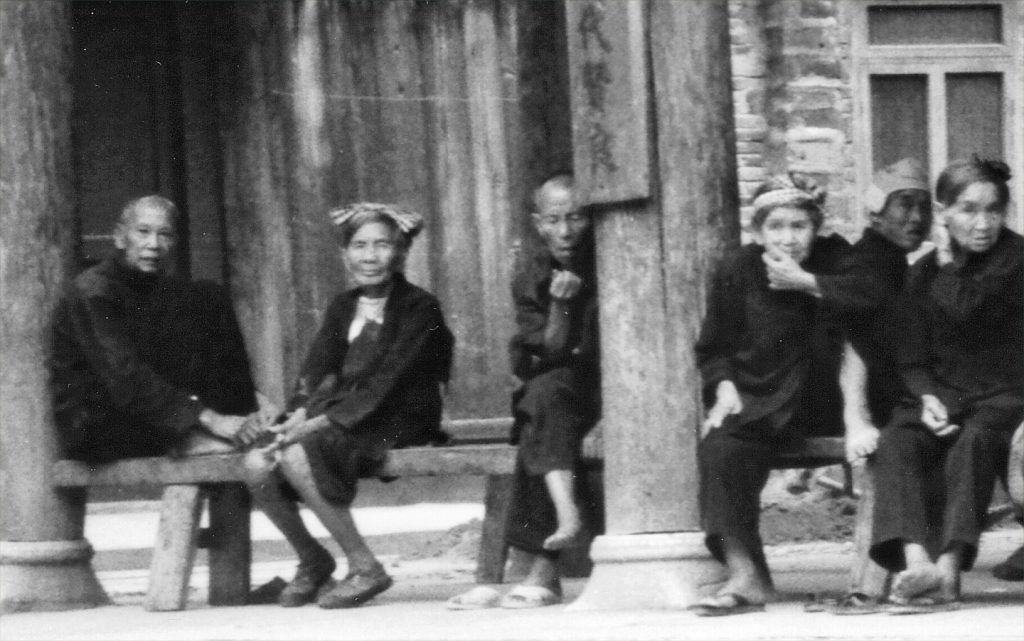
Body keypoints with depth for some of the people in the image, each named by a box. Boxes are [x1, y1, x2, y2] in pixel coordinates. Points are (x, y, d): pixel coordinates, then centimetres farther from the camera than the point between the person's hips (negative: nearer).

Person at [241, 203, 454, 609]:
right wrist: (299, 416, -16)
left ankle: (365, 568, -18)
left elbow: (385, 385, -14)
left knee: (298, 455, -31)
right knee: (258, 465, -18)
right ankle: (311, 559, 5)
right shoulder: (342, 308, 17)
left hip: (395, 426, -6)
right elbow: (315, 373, 6)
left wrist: (320, 422, -23)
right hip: (339, 420, 6)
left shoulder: (419, 308, -4)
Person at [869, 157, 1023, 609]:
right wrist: (927, 397, -9)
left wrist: (949, 260, -3)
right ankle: (916, 561, -45)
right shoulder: (924, 273, 13)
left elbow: (964, 311, -17)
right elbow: (911, 358, 11)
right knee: (896, 445, -28)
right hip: (940, 396, 4)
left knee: (972, 442, -36)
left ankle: (949, 566, -46)